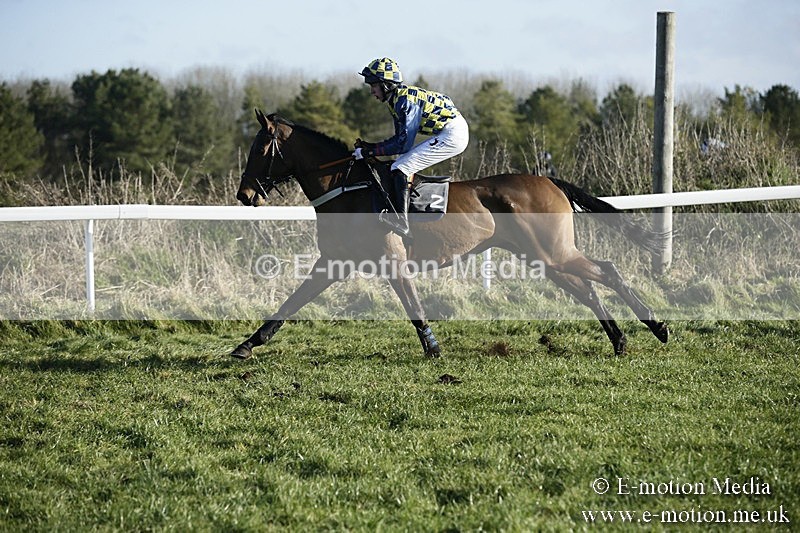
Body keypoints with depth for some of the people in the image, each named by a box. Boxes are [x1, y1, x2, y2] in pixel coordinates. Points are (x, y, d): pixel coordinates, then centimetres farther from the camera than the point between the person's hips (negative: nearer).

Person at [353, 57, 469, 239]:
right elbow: (399, 138, 17)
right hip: (445, 134, 11)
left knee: (401, 168, -16)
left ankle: (402, 222, -25)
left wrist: (370, 152, -15)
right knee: (402, 166, 15)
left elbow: (404, 144, -19)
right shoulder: (395, 99, 12)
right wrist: (369, 147, 7)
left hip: (453, 134, -11)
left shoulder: (405, 100, -18)